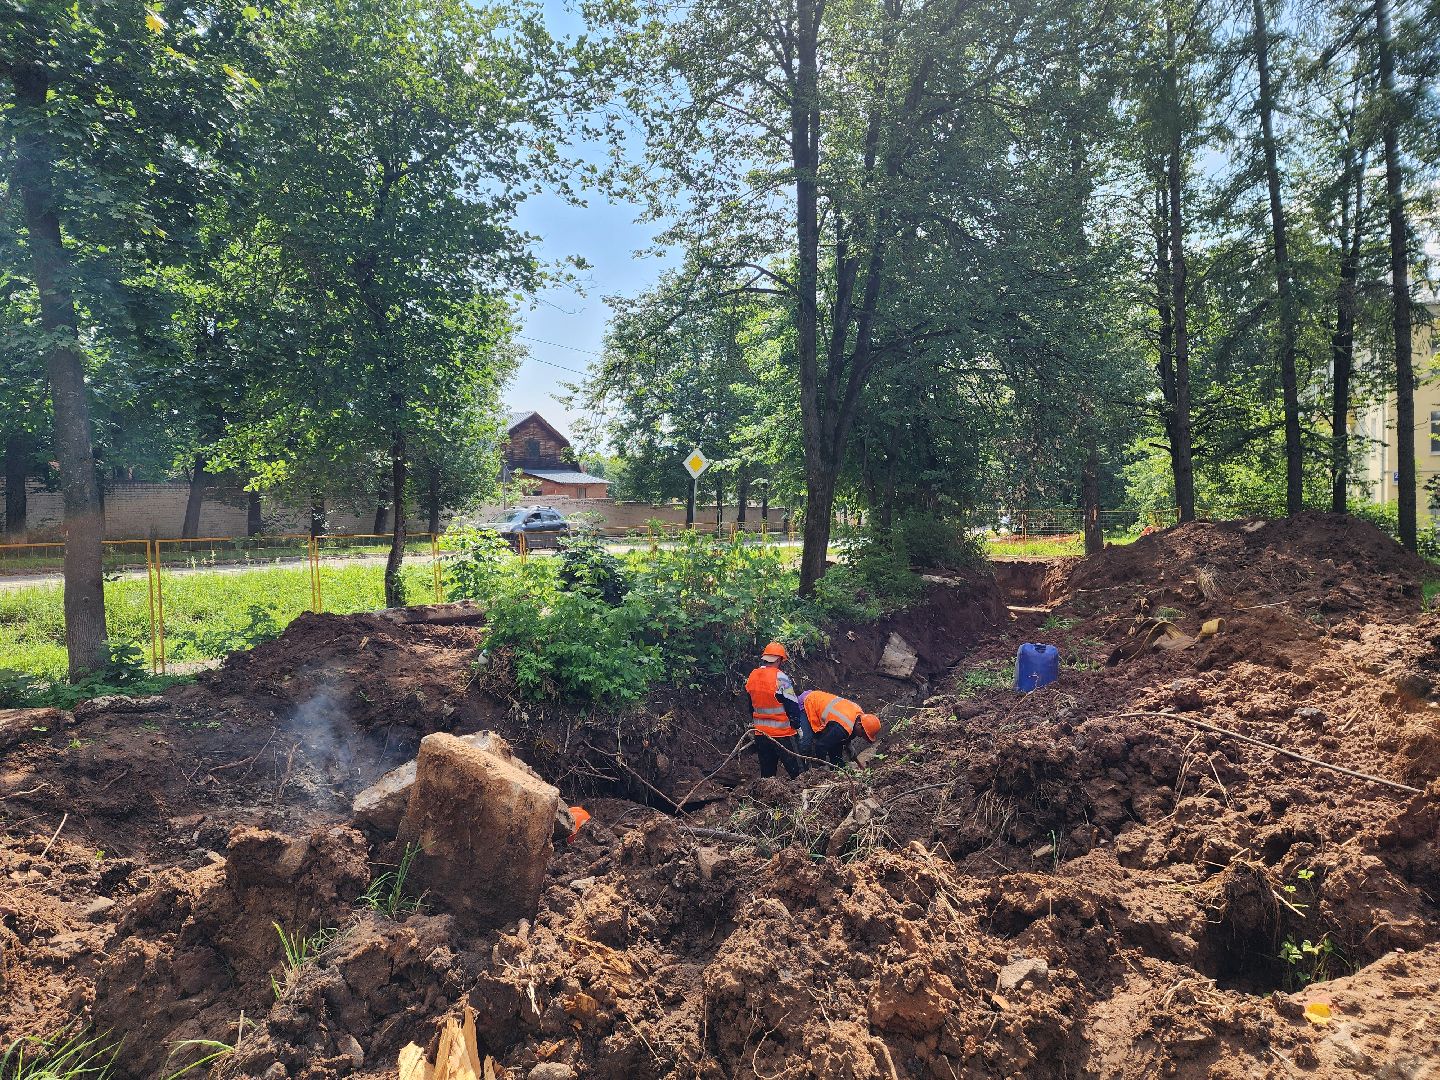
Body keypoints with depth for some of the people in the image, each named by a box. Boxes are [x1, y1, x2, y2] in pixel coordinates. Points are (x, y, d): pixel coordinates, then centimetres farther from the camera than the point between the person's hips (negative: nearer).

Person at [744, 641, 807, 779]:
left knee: (766, 773, 15)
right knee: (796, 772, 2)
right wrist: (797, 725, 1)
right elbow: (792, 705, -13)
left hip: (760, 733, 6)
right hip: (782, 733, -6)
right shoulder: (780, 677, -17)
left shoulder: (752, 676, 2)